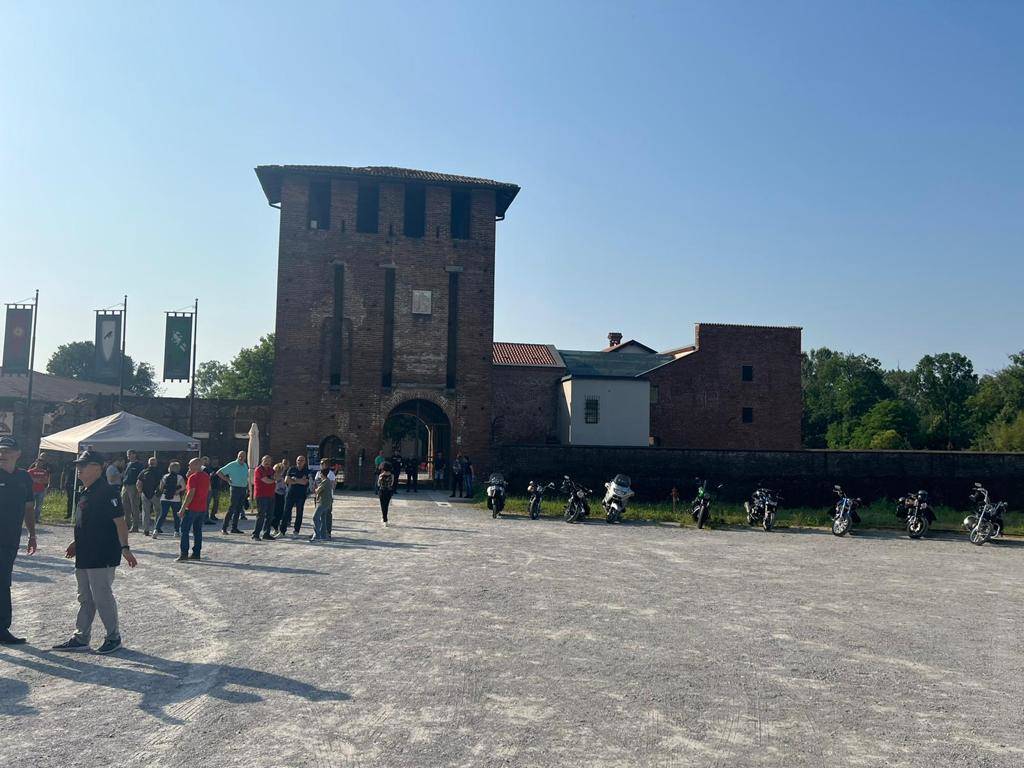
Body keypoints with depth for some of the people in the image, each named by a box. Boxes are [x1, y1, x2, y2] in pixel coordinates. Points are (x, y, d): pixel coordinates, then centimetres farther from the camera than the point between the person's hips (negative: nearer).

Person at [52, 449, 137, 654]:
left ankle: (113, 637, 12)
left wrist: (124, 548, -24)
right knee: (85, 598, 16)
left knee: (102, 597, -2)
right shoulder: (86, 492, 13)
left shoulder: (107, 492, -17)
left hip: (103, 557, -10)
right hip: (85, 556, 10)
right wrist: (77, 543, 23)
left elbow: (120, 522, -20)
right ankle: (80, 638, 25)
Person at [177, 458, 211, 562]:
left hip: (192, 508, -7)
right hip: (202, 508, 7)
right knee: (198, 531, 12)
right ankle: (196, 554, 12)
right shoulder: (206, 477, 9)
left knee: (184, 531, 0)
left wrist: (183, 508, -16)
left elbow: (190, 494, -19)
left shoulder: (193, 477, -14)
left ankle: (184, 554, -3)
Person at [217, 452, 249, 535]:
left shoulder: (245, 466, 12)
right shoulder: (232, 465, -5)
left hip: (243, 489, 6)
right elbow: (219, 472, -4)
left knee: (238, 509, 8)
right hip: (235, 488, -6)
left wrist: (248, 488, 13)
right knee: (232, 509, -8)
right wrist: (228, 480, -8)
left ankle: (234, 528, 13)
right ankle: (224, 527, -3)